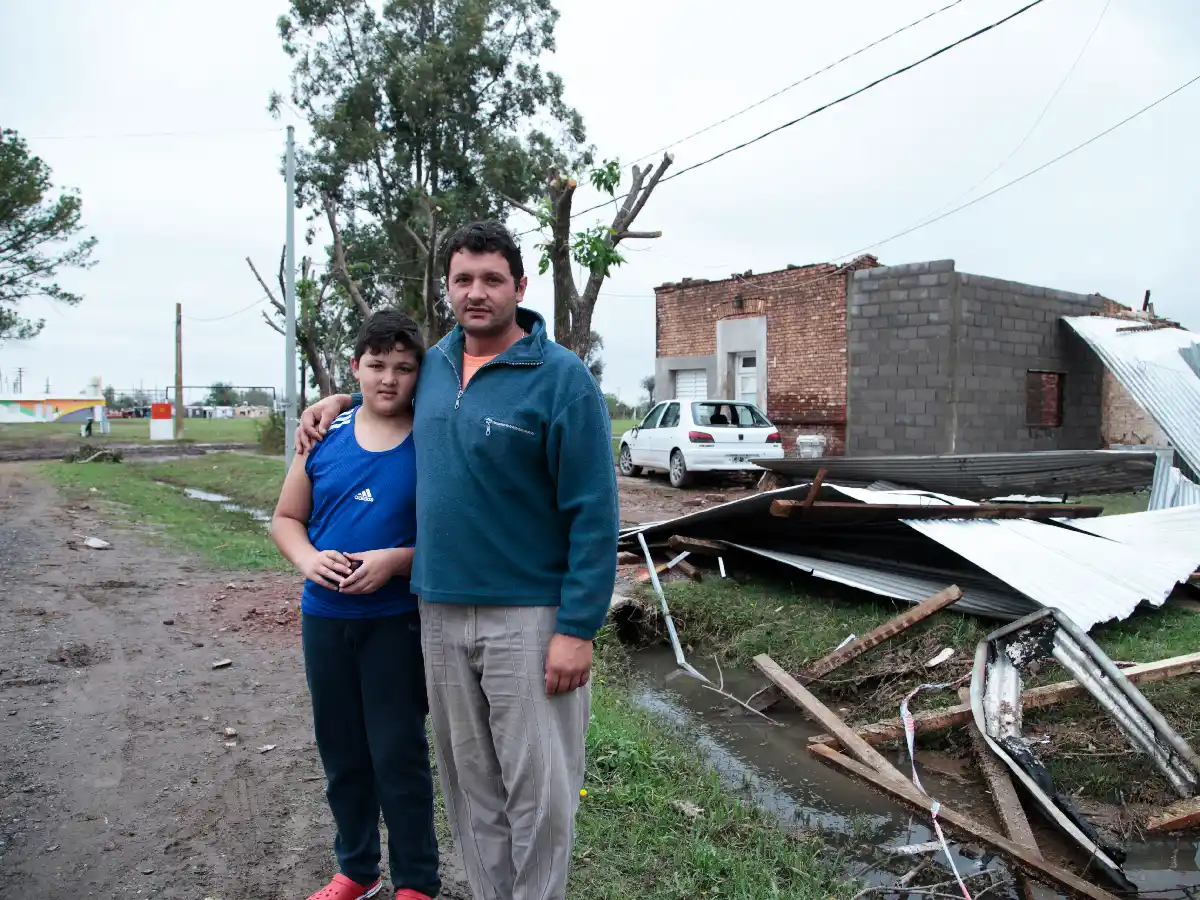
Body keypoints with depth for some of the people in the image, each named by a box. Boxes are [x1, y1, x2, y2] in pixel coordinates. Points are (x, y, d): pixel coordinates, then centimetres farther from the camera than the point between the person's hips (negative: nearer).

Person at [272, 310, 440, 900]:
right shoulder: (325, 435, 1)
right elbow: (286, 519, 9)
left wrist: (395, 560, -22)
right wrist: (308, 559, -10)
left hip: (396, 622, -4)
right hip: (324, 617, 4)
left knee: (398, 754, 5)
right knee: (341, 751, 18)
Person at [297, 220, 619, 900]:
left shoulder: (563, 378, -10)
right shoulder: (436, 363, 9)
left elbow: (593, 514, -13)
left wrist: (578, 628, -16)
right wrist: (343, 399, 17)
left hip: (528, 615, -5)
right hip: (440, 612, 6)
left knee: (538, 791, 3)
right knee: (470, 785, 16)